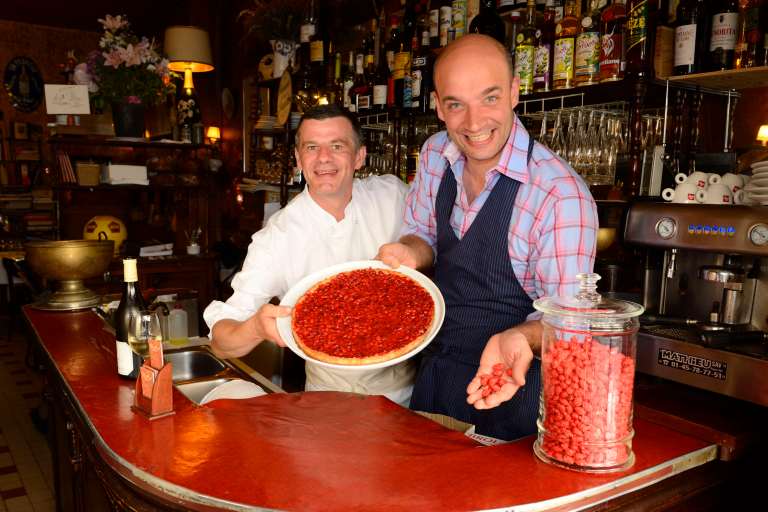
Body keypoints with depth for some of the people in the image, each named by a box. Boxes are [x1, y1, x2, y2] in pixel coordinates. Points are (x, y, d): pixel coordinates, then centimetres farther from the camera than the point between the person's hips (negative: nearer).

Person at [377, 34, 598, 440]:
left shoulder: (561, 194, -27)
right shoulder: (435, 154, -8)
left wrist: (516, 338, -40)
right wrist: (409, 253, -16)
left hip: (511, 387, -5)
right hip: (435, 371, 6)